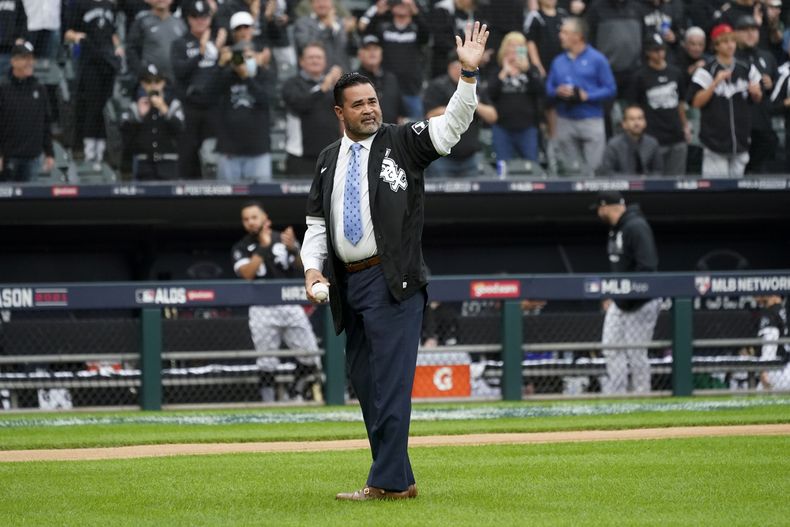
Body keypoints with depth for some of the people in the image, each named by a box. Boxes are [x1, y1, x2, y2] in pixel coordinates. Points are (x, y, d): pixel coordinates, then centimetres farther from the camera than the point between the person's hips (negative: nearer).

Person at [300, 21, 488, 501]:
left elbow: (453, 124, -11)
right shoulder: (329, 160, 17)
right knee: (366, 386, 9)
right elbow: (317, 223, 18)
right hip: (348, 283, 6)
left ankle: (387, 482, -12)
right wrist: (313, 267, 1)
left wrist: (469, 74, -24)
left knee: (391, 383, -11)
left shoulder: (402, 142, 2)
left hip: (393, 282, -6)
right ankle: (398, 481, 15)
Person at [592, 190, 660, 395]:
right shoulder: (615, 229, 13)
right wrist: (611, 295, 12)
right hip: (620, 301, 10)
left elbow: (647, 266, -25)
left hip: (640, 302, -10)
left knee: (635, 352, -5)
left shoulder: (636, 227, -18)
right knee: (611, 346, 8)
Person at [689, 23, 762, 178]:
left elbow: (757, 99, 18)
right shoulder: (706, 72, -6)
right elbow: (696, 102, -12)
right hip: (715, 140, -4)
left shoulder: (747, 70, 7)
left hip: (740, 141, 4)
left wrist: (756, 92, -6)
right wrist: (715, 83, -21)